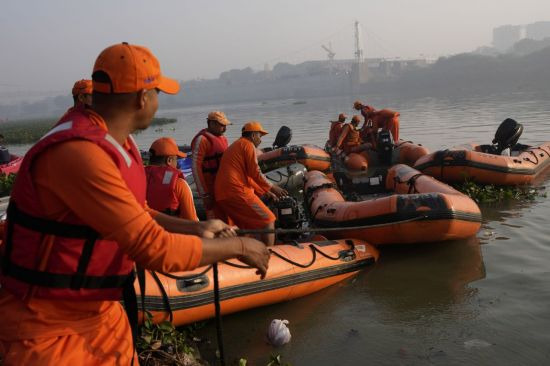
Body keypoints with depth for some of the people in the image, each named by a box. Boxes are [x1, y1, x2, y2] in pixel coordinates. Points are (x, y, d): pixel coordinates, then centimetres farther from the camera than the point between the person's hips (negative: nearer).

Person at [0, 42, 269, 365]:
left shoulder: (120, 144, 2)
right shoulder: (78, 154, -29)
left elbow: (133, 216, 13)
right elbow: (154, 248, -29)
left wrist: (196, 228, 2)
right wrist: (237, 246, -17)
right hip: (48, 328, -8)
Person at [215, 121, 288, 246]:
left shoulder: (234, 146, 29)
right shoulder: (248, 145, 0)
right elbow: (255, 173, -9)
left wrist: (266, 192, 29)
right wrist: (272, 188, 4)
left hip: (221, 195, 9)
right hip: (237, 191, -9)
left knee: (246, 226, 21)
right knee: (268, 221, -4)